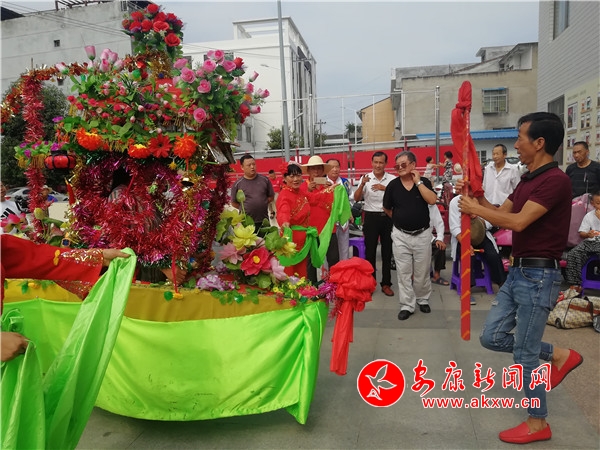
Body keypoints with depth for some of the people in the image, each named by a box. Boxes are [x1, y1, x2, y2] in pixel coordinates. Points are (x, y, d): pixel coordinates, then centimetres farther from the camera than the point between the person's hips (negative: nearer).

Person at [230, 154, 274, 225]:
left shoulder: (265, 180, 2)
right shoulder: (237, 184, -3)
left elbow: (271, 196, 10)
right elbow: (234, 203, 5)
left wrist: (262, 204, 0)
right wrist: (246, 209, -2)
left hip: (264, 220, 2)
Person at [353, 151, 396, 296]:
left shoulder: (392, 179, -1)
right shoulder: (366, 178, 0)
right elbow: (356, 199, -6)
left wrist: (385, 188, -24)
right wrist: (362, 184, -21)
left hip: (388, 217, 0)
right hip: (371, 218, 0)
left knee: (387, 251, 8)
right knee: (370, 251, 7)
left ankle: (386, 284, 19)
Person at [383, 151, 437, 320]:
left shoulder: (424, 182, -4)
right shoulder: (393, 185, -2)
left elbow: (432, 200, -22)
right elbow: (386, 208, 10)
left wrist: (418, 182, -18)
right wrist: (399, 219, 10)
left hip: (422, 234, 0)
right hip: (401, 235, 1)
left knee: (422, 272, 11)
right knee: (403, 272, 3)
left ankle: (423, 300, 31)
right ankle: (407, 305, 12)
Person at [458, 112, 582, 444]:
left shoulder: (555, 180, -18)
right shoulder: (528, 179, 13)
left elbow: (517, 221, -24)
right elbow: (501, 215, 15)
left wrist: (475, 208, -13)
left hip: (538, 275, -9)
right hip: (518, 271, 9)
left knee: (524, 353, 2)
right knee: (491, 336, 12)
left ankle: (538, 423, 22)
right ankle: (558, 356, 27)